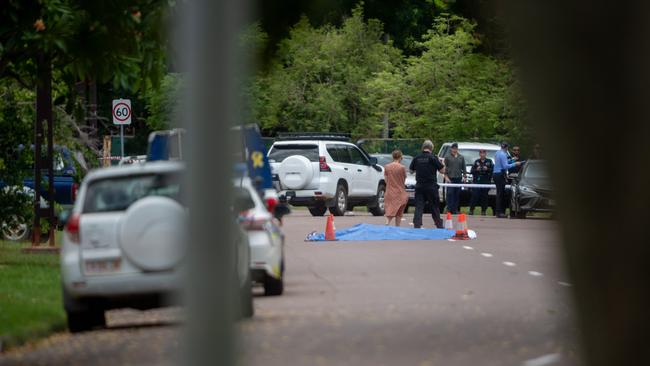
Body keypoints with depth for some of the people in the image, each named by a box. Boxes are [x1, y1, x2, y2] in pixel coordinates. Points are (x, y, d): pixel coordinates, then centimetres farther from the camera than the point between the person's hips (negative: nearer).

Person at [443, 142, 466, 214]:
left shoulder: (461, 158, 13)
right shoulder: (447, 157, 5)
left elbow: (463, 168, 15)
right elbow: (445, 168, 1)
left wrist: (464, 176, 6)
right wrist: (446, 176, -8)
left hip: (458, 179, 3)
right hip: (450, 178, -3)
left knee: (457, 194, 2)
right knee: (450, 194, -10)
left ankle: (455, 209, 6)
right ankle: (449, 209, -11)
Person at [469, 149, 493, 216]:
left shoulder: (489, 161, 9)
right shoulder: (476, 162, 14)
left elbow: (493, 169, 1)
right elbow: (472, 171, 11)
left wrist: (487, 169, -14)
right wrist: (476, 170, -8)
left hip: (486, 181, -1)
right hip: (477, 181, 1)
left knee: (484, 196, -3)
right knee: (475, 195, -8)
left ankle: (483, 211, 4)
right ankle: (471, 210, -4)